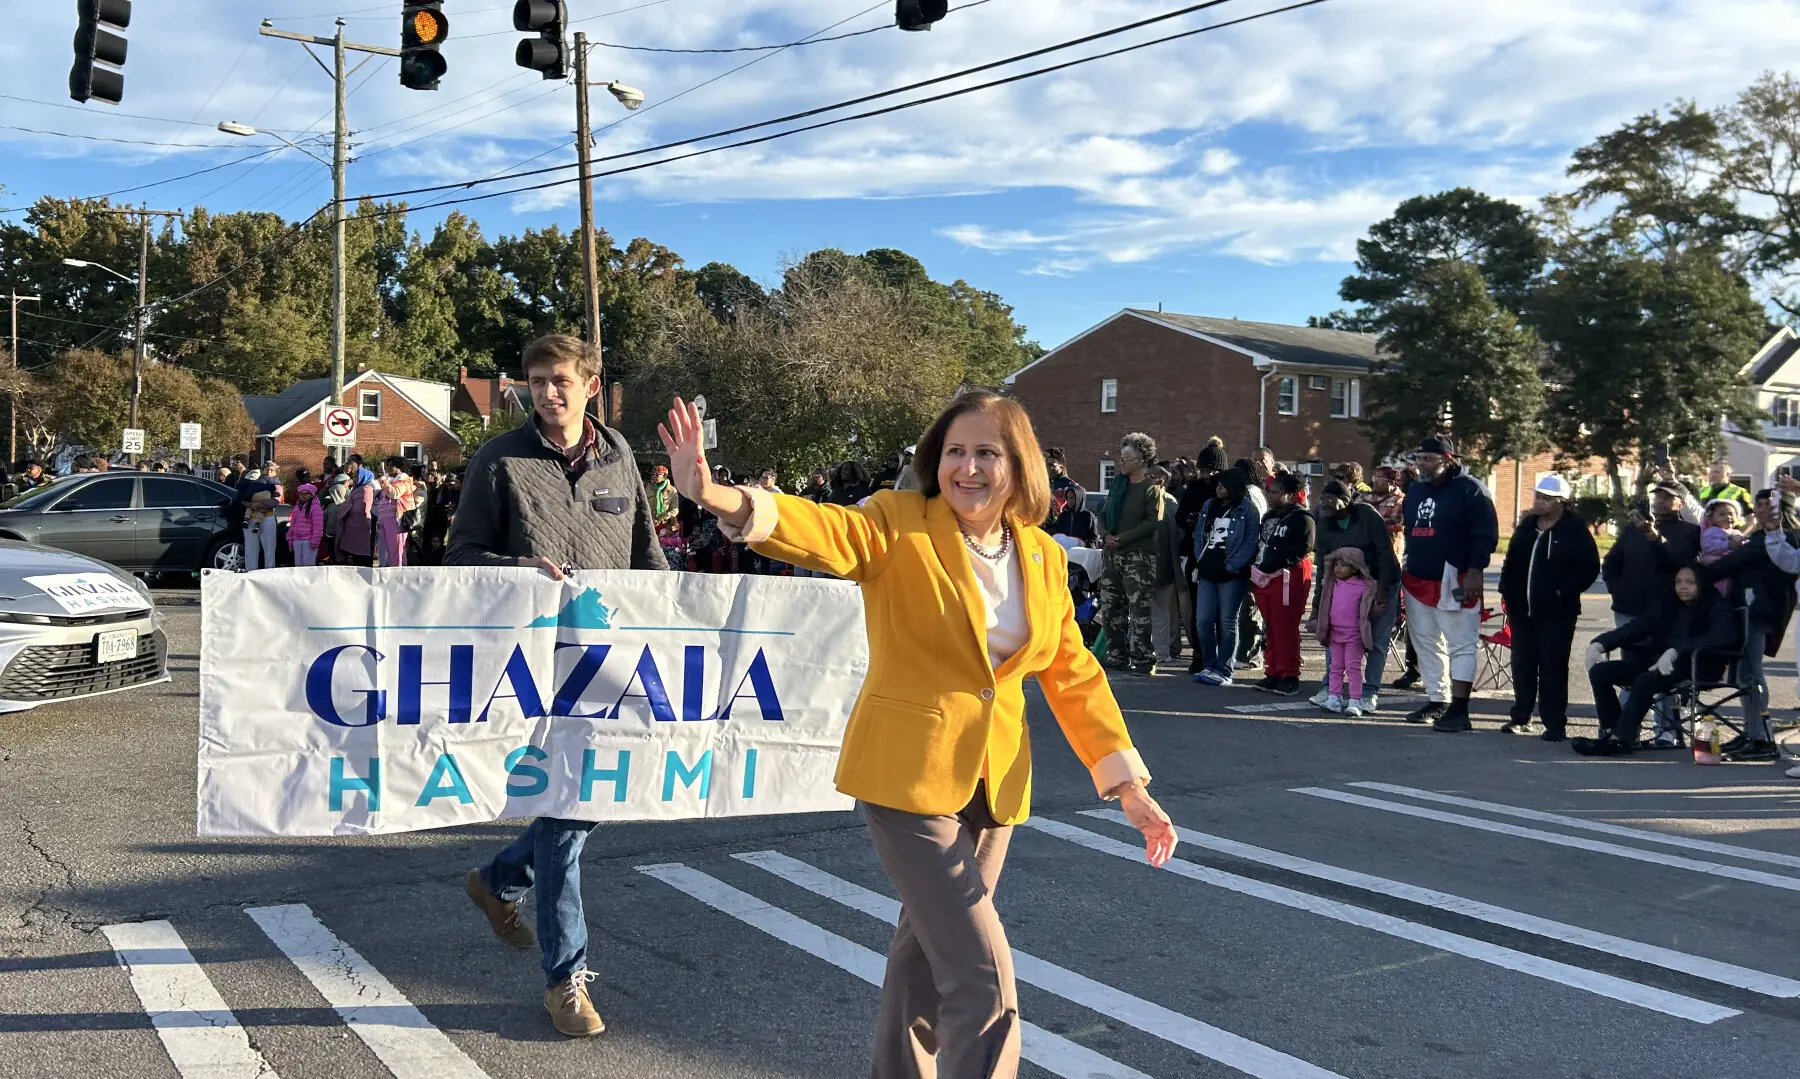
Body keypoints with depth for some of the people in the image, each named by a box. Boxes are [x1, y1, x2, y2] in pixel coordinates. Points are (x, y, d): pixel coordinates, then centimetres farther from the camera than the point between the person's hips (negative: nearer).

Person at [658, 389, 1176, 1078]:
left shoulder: (1044, 558, 3)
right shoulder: (900, 527, -11)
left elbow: (1072, 675, 8)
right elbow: (820, 530, -30)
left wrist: (1129, 783, 3)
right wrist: (717, 497, -49)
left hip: (994, 782, 6)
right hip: (907, 776, -5)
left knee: (927, 955, 22)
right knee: (984, 977, -9)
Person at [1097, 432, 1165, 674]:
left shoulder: (1151, 488, -5)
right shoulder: (1118, 483, 15)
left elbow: (1153, 521, -15)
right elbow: (1104, 514, 16)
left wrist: (1122, 538, -17)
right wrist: (1107, 535, -5)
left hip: (1139, 555, -7)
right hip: (1112, 554, 7)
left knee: (1139, 609, -9)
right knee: (1110, 608, 9)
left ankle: (1143, 659, -4)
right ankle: (1118, 656, 18)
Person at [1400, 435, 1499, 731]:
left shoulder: (1469, 490, -7)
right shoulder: (1416, 490, 16)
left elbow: (1486, 535, -11)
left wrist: (1475, 571, -18)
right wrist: (1408, 565, 18)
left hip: (1455, 582, -8)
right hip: (1418, 581, 8)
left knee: (1460, 645, -7)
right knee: (1427, 645, 11)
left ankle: (1459, 711, -10)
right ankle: (1437, 702, 20)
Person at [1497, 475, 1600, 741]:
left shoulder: (1575, 529, -8)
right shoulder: (1528, 524, 10)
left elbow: (1589, 567, -10)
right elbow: (1512, 559, 18)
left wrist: (1564, 591, -14)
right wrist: (1507, 590, 9)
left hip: (1555, 611, -6)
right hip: (1522, 608, 6)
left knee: (1552, 668, -3)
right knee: (1522, 664, 11)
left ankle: (1554, 723, 3)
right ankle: (1520, 717, 21)